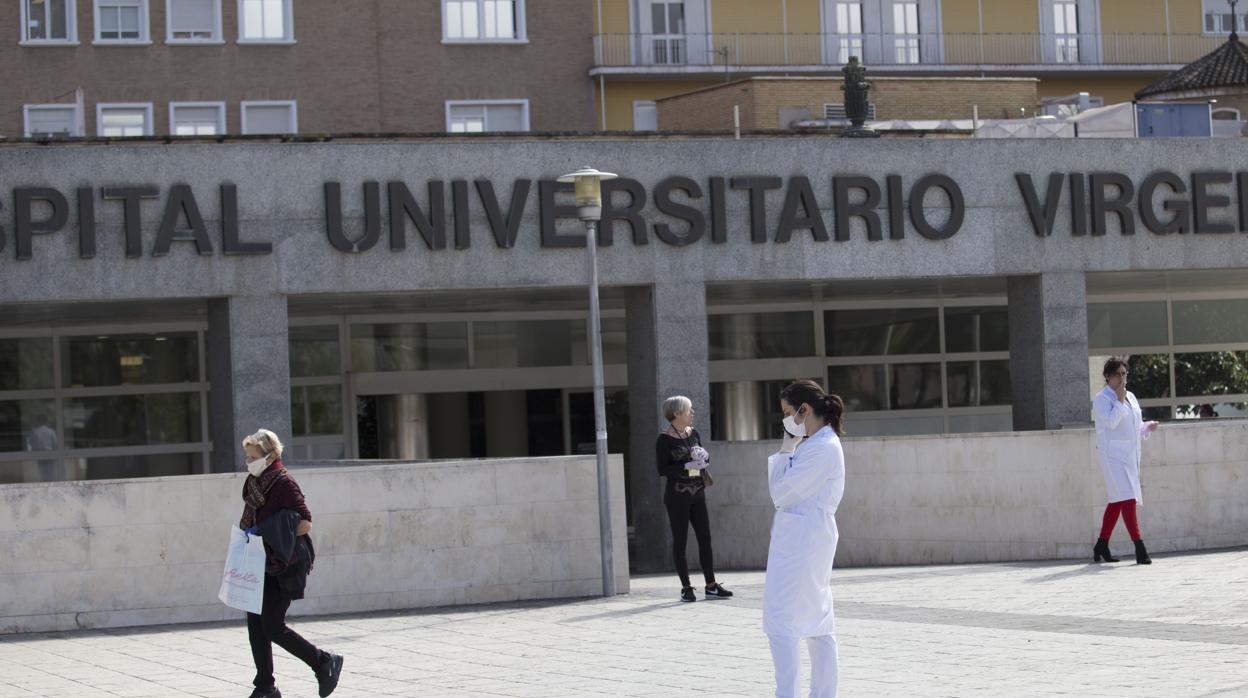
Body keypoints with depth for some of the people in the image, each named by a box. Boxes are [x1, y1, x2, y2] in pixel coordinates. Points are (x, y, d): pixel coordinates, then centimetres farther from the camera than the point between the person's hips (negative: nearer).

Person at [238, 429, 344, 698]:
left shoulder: (284, 483, -15)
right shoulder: (254, 483, 10)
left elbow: (305, 523, -19)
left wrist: (267, 534, -21)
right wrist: (247, 532, 7)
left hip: (283, 566, -8)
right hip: (261, 564, 8)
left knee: (272, 626, -9)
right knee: (255, 624, 5)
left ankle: (325, 662, 7)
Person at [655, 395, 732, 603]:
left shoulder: (694, 434, 10)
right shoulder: (665, 439, -9)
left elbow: (704, 458, 21)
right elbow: (662, 469, -13)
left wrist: (704, 457, -3)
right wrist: (687, 467, -21)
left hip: (697, 493, 6)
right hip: (677, 496, -6)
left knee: (705, 538, 4)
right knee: (680, 541, 0)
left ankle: (711, 586, 8)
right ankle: (686, 588, 4)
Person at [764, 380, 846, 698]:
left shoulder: (821, 448, -17)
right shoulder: (822, 444, 14)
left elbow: (781, 492, -15)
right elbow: (793, 490, 15)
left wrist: (785, 450, -4)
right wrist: (789, 450, 5)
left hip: (801, 540, -11)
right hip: (810, 538, 11)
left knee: (779, 619, -11)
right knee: (818, 622, 12)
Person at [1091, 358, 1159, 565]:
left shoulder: (1130, 397, 17)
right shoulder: (1102, 398, -6)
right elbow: (1111, 421, -21)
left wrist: (1148, 427, 7)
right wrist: (1119, 400, -15)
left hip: (1130, 455, 8)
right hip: (1112, 454, -8)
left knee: (1117, 501, 13)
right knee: (1127, 499, -17)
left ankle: (1101, 546, 24)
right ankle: (1139, 548, -23)